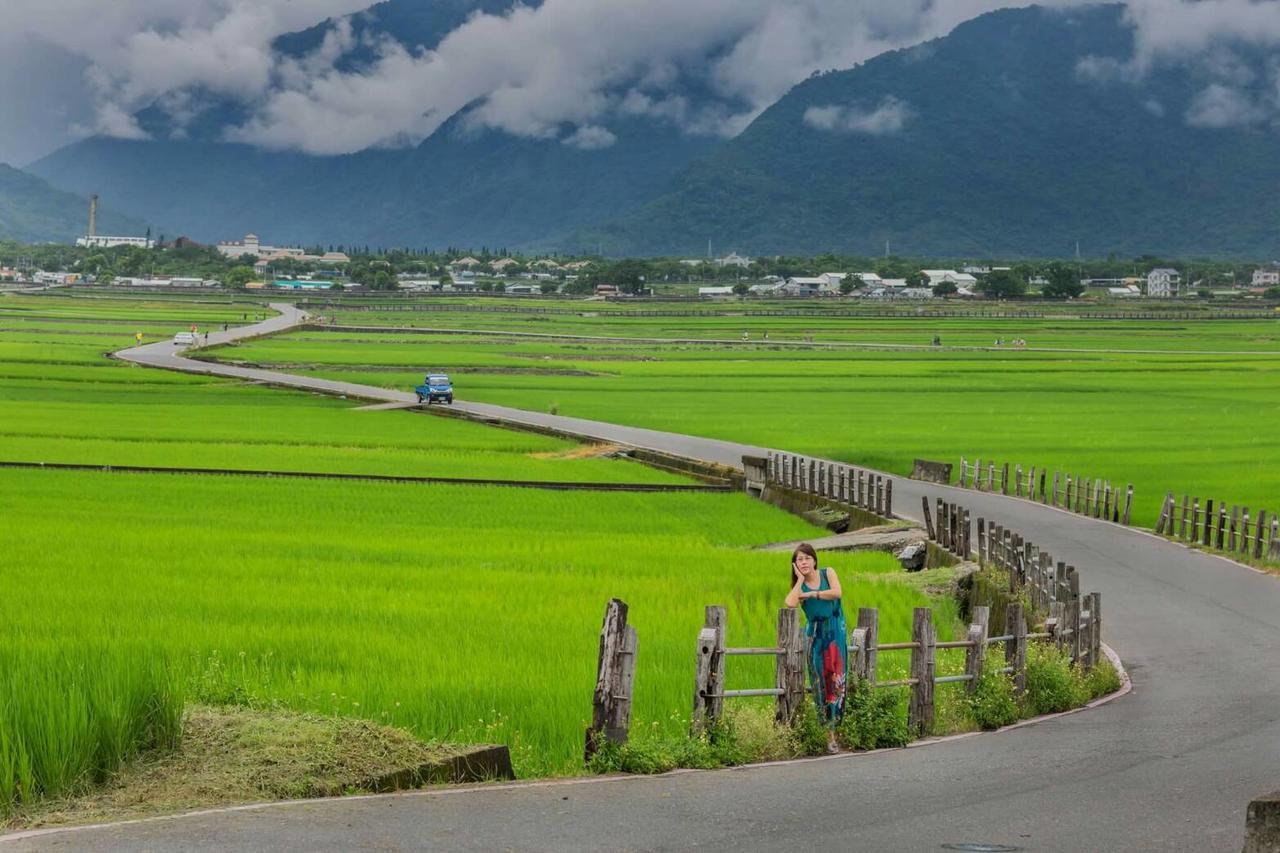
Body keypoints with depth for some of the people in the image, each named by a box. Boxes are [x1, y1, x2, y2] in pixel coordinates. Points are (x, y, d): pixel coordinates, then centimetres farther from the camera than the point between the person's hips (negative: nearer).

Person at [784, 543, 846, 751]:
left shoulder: (828, 573, 6)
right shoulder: (799, 585, 6)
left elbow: (836, 593, -13)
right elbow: (790, 603, -16)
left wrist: (812, 594, -7)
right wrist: (801, 580, -7)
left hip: (836, 632, -1)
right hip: (815, 633, 1)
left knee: (836, 679, -7)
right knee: (819, 680, -3)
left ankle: (832, 727, -3)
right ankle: (826, 731, 1)